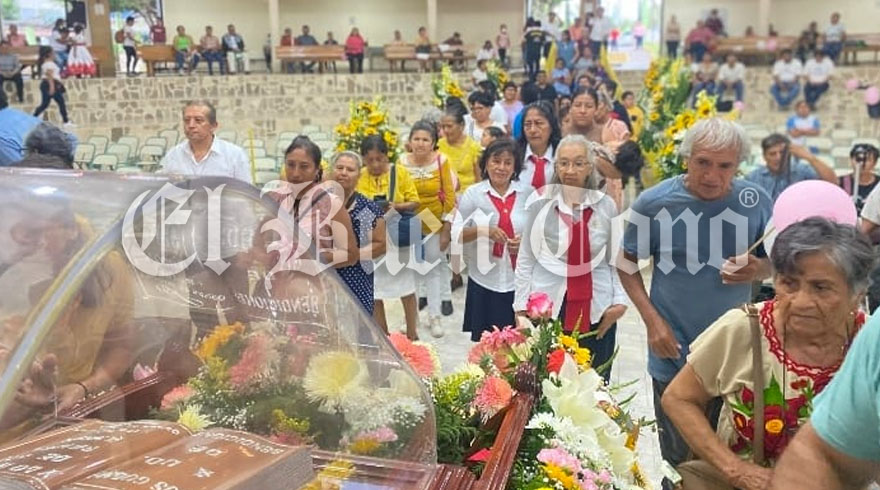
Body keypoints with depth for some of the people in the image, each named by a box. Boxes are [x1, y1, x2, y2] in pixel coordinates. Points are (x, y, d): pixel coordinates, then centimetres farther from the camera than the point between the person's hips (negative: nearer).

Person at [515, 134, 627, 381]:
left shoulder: (606, 206, 5)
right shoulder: (540, 205, 0)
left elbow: (615, 260, 10)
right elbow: (525, 260, 3)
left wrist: (619, 301, 0)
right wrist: (521, 307, 0)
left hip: (597, 311, 2)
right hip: (547, 308, -1)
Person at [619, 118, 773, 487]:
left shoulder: (756, 201, -7)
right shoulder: (654, 202, -12)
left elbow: (775, 261, 5)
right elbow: (627, 266, -1)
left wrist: (758, 270, -19)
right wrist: (652, 319, -13)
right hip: (674, 354, -1)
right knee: (679, 456, 16)